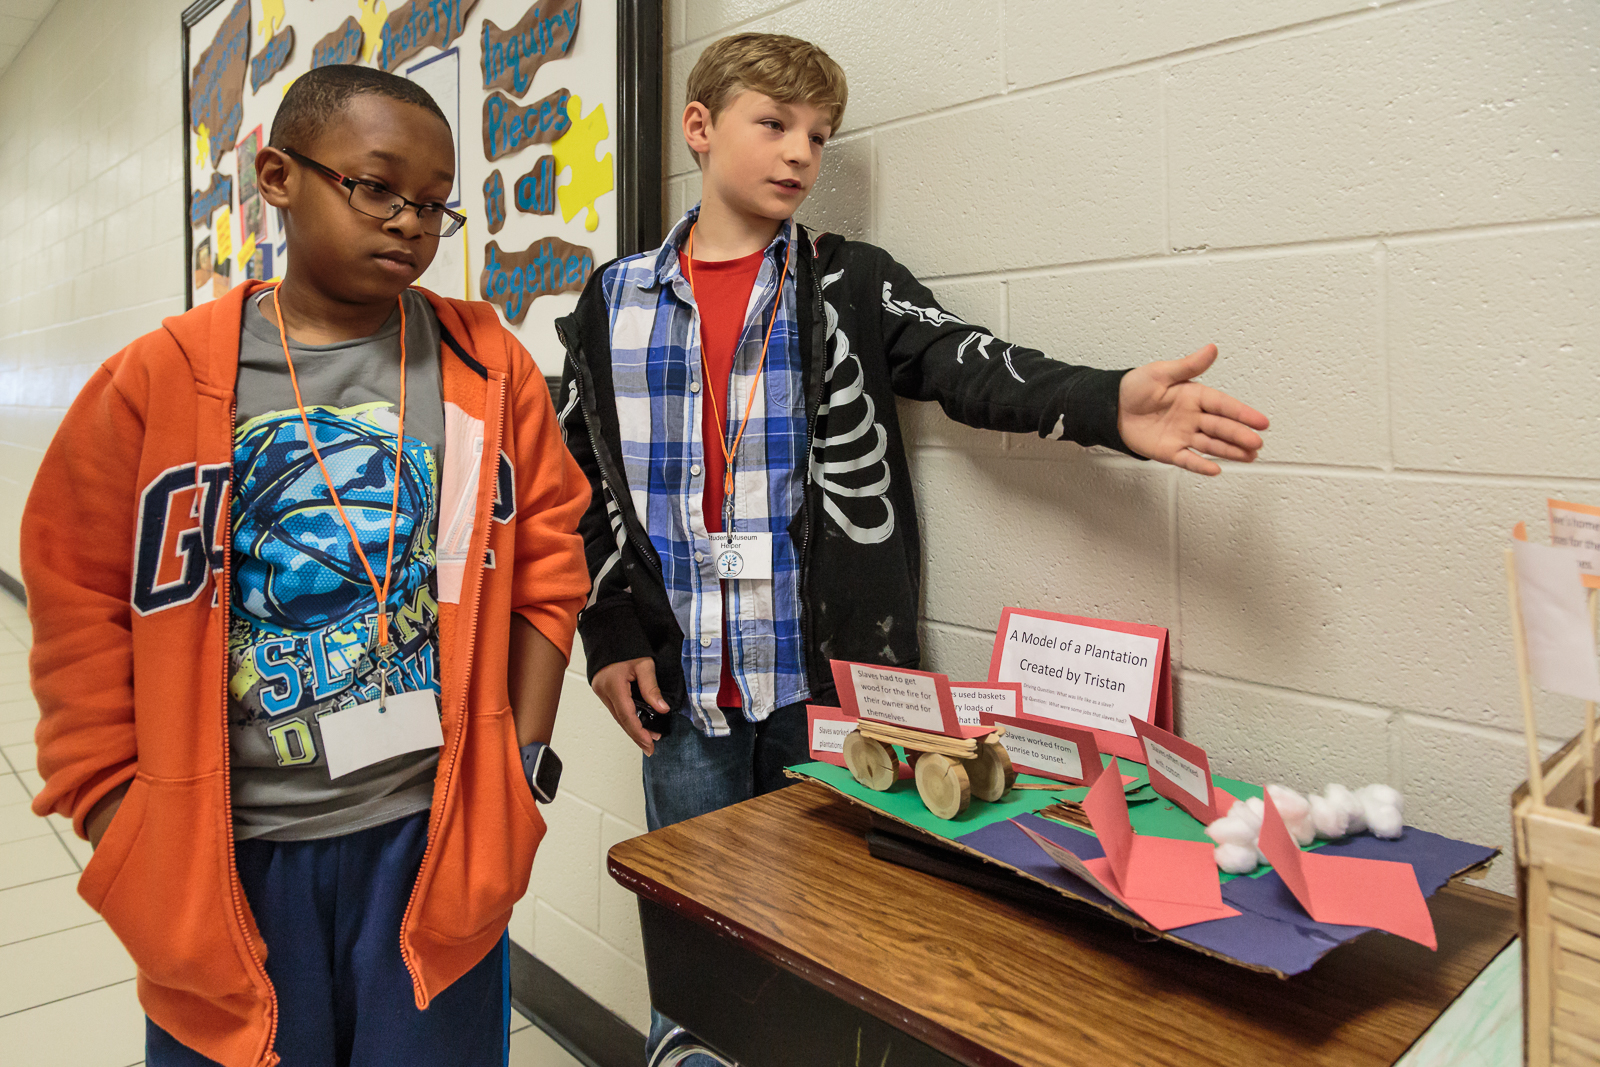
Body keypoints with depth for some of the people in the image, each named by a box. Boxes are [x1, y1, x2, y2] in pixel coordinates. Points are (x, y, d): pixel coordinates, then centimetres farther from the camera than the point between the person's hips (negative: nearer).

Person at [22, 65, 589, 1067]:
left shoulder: (489, 368, -1)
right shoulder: (161, 380, -3)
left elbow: (546, 569, 1)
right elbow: (85, 613, 1)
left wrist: (521, 766, -1)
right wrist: (126, 841, 0)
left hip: (438, 835, 1)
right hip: (226, 854, 0)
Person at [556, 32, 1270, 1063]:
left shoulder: (851, 286, 3)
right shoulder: (616, 303, 7)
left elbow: (968, 365, -14)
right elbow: (581, 483, 9)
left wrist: (1110, 404, -32)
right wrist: (612, 635, 1)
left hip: (833, 679, -1)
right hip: (685, 686, 2)